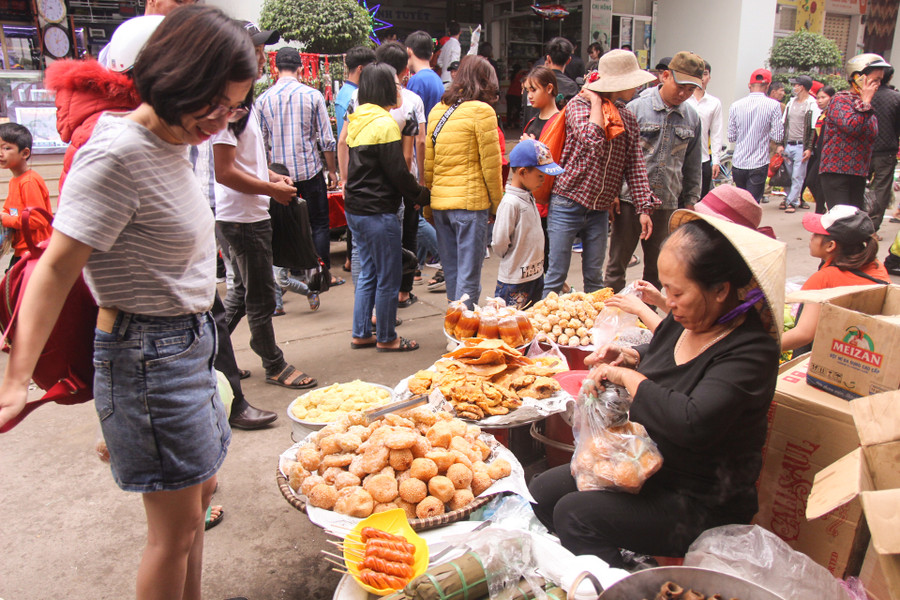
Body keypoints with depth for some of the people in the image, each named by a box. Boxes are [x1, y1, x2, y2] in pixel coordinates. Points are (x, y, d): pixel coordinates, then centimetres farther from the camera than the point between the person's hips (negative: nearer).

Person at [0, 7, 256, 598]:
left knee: (199, 492, 22)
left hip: (190, 342, 9)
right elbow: (55, 267, -22)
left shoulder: (170, 143, 6)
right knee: (176, 530, 3)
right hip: (149, 354, -9)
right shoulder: (118, 155, -20)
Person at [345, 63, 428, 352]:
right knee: (388, 278, 2)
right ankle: (386, 338, 14)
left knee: (368, 273, 17)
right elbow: (397, 172, -16)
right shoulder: (385, 123, -15)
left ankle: (361, 334, 24)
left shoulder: (358, 120, 13)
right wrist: (423, 195, -1)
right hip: (378, 212, -9)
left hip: (356, 208, 9)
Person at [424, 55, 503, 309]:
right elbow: (491, 165, -7)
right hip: (470, 202, -6)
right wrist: (497, 204, 4)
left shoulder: (437, 111, 11)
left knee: (451, 271, 15)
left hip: (439, 202, 6)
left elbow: (427, 162, 12)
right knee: (468, 274, -1)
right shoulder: (482, 111, -7)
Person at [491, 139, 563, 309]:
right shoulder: (510, 203, -20)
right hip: (515, 280, -9)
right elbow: (499, 244, -20)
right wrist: (514, 259, -4)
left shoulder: (529, 198, 8)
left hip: (536, 274, 9)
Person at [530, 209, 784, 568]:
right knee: (543, 491, 2)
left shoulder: (751, 351, -25)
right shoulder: (684, 320, -1)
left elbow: (693, 423, -39)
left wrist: (628, 377, -25)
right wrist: (629, 356, 0)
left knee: (575, 514, -21)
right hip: (647, 465, 9)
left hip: (702, 504, -8)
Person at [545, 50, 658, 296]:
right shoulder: (579, 105, -6)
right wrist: (596, 102, -12)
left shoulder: (629, 118, 10)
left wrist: (644, 208, -1)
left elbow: (635, 165, 7)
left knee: (594, 277, 11)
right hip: (568, 203, -5)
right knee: (555, 276, -3)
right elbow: (593, 139, -26)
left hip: (600, 209, 5)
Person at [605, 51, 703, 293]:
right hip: (630, 200, -3)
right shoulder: (636, 108, -4)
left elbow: (692, 165, 16)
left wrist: (690, 201, 15)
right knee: (617, 263, 3)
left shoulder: (692, 118, 8)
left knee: (656, 267, 12)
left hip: (668, 203, 4)